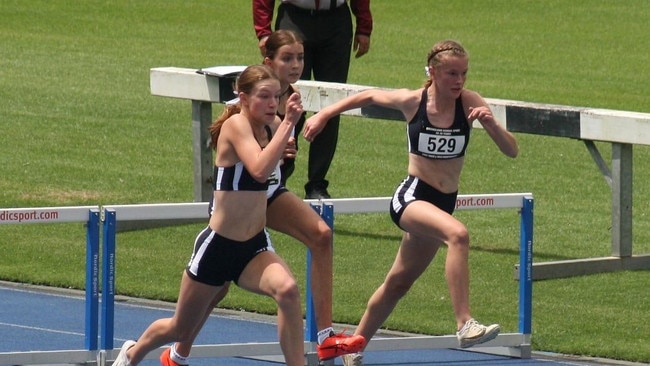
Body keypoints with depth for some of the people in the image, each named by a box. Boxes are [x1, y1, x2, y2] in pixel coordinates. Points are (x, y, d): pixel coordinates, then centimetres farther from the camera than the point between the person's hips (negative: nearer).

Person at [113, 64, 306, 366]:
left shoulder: (270, 127, 1)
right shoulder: (236, 125, -18)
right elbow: (259, 170, -35)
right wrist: (287, 124, -33)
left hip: (255, 248, 4)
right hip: (218, 247, -4)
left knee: (287, 289, -31)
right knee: (180, 329, 17)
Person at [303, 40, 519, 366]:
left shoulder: (470, 103, -7)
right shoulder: (411, 101, -9)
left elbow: (512, 151, -10)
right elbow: (369, 96, 12)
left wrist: (491, 123, -28)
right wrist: (324, 115, 14)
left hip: (443, 203, 4)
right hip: (410, 197, -4)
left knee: (398, 282, 18)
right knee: (458, 234, -34)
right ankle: (465, 325, -40)